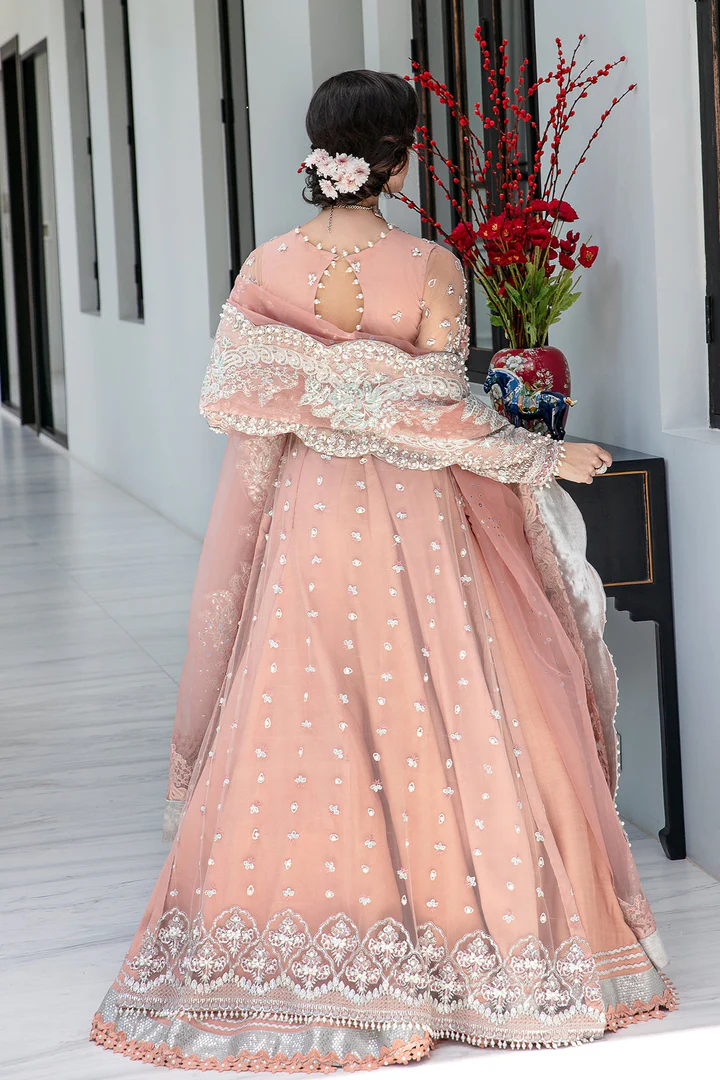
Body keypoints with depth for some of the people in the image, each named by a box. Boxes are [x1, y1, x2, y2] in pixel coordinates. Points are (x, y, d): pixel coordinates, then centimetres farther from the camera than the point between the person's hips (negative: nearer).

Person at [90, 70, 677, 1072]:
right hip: (414, 517, -2)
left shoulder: (267, 267, -1)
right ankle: (459, 943, 10)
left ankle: (289, 966, 13)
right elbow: (441, 411, -12)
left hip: (305, 516, 3)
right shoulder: (431, 268, -9)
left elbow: (237, 404, -3)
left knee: (303, 726, 8)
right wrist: (549, 457, -2)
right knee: (438, 721, 5)